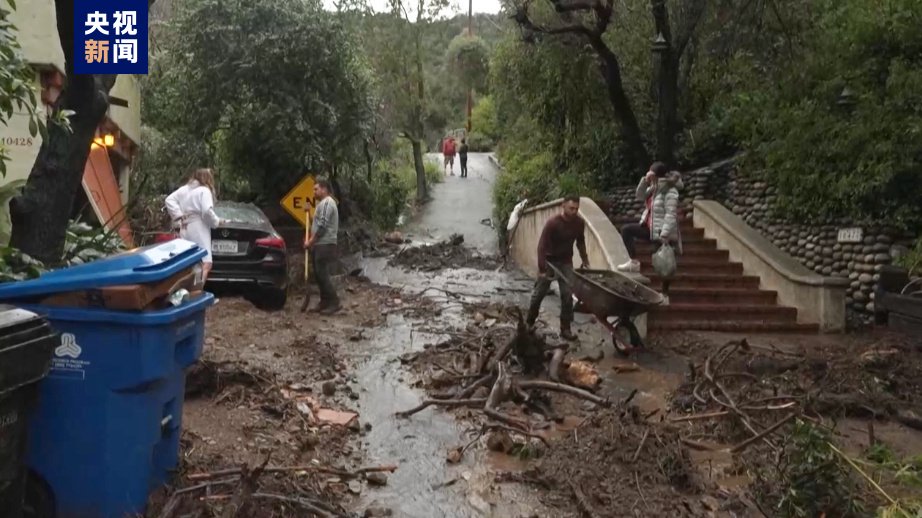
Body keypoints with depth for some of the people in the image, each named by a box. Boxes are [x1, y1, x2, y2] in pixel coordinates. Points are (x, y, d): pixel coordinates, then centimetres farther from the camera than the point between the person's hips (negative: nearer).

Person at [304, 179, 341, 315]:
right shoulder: (323, 203, 23)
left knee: (323, 275, -12)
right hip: (320, 245, 10)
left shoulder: (326, 203, -11)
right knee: (319, 275, 10)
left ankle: (334, 303, -10)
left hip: (325, 245, -10)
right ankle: (325, 302, 14)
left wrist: (310, 241, -13)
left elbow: (322, 226, -19)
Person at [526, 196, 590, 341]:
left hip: (566, 262, 4)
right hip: (549, 260, -4)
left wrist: (585, 261, 8)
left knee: (567, 295, -1)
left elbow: (580, 242, 9)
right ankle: (529, 323, 22)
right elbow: (542, 246, -25)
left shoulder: (579, 223, -9)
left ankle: (565, 329, 6)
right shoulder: (552, 223, -25)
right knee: (538, 294, 5)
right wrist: (542, 269, -29)